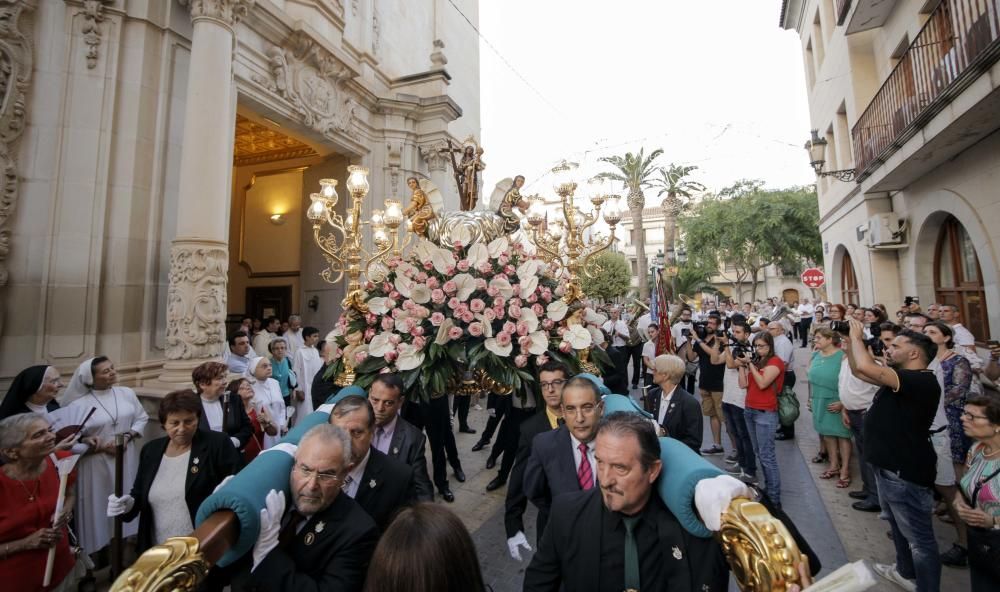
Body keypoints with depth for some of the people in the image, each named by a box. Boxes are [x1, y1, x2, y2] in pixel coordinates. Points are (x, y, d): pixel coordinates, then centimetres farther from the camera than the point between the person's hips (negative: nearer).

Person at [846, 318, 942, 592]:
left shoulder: (922, 382, -23)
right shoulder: (898, 378, 8)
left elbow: (866, 367, -35)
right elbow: (858, 370, 13)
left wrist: (857, 338, -19)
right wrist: (852, 340, 2)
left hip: (905, 473, -11)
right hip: (889, 467, 11)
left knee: (918, 537, 4)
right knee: (898, 526, 27)